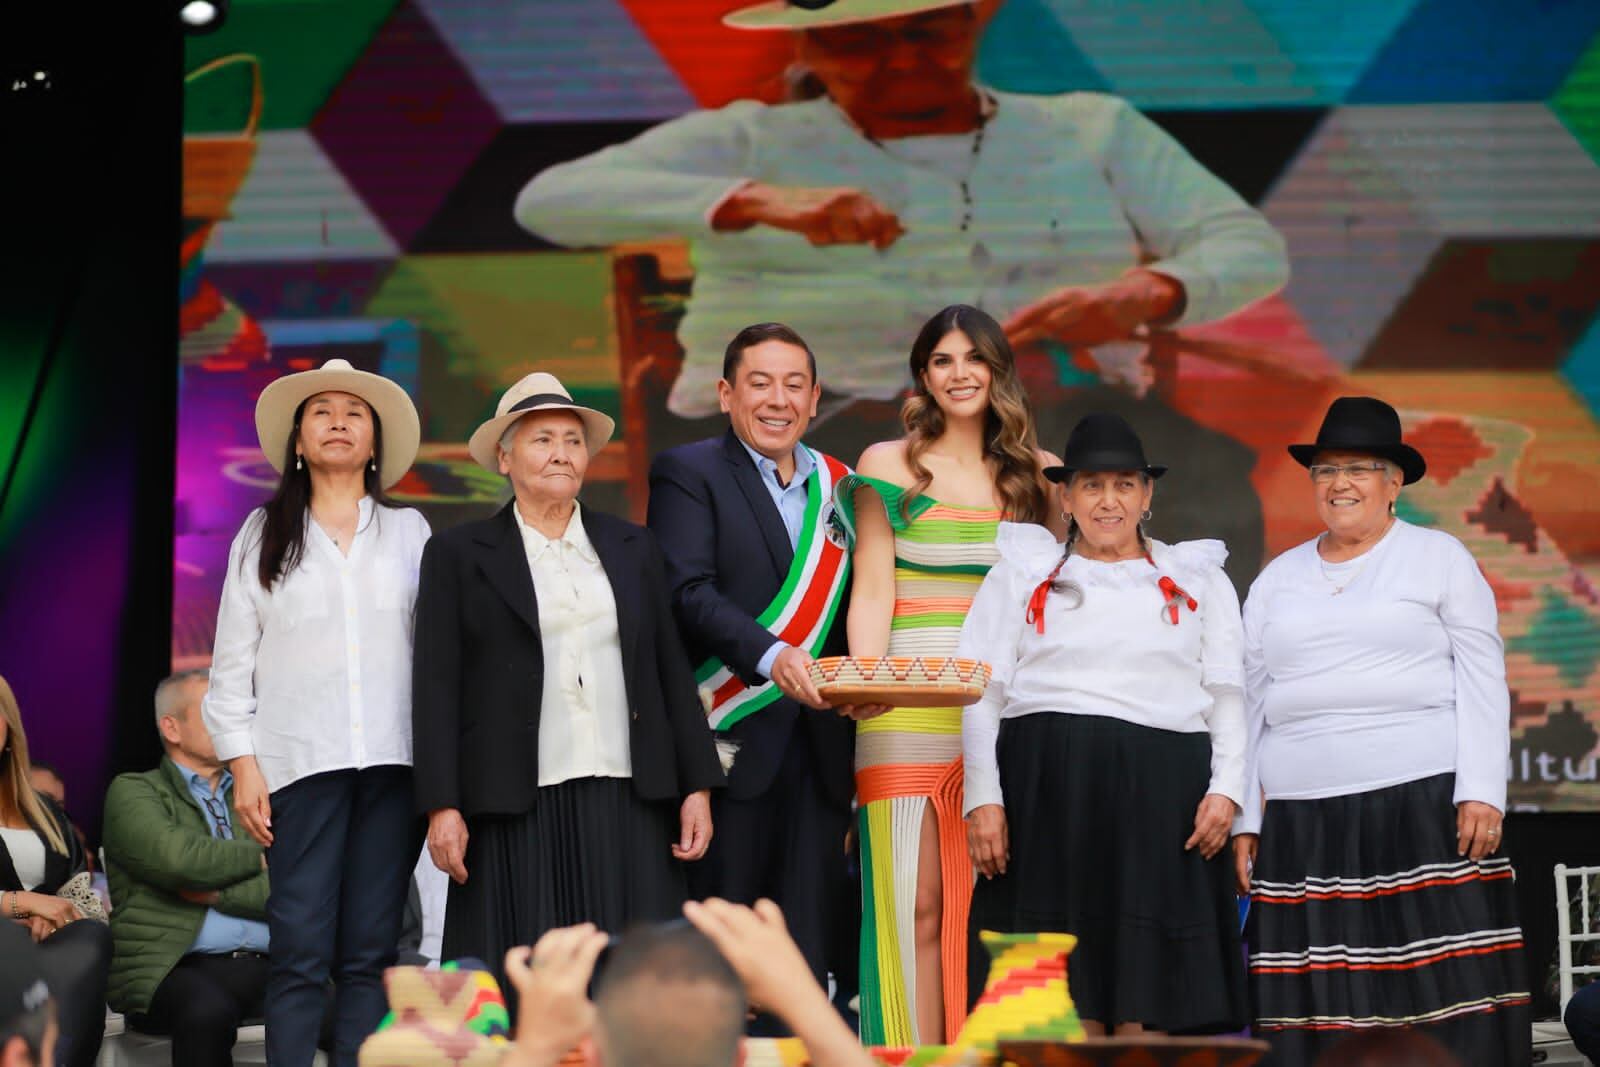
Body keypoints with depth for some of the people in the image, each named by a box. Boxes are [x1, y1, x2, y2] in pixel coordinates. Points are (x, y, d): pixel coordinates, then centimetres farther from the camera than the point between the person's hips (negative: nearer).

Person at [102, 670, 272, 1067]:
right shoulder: (133, 791, 12)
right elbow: (176, 858, -10)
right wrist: (258, 856, 5)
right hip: (172, 969, -4)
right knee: (208, 1012, -39)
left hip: (263, 967, 4)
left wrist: (215, 892, -3)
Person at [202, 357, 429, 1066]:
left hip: (395, 760, 1)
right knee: (300, 950, -8)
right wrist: (242, 762, -2)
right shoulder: (264, 536, 12)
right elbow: (233, 660, 9)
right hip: (300, 761, -1)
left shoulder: (409, 531, 14)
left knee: (371, 953, 0)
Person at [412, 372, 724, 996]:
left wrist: (696, 787, 6)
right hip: (517, 813, -3)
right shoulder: (457, 556, 7)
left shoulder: (633, 548, 16)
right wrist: (442, 806, -8)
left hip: (628, 809, 3)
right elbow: (437, 686, 1)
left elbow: (672, 669, 14)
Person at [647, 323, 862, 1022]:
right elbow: (688, 592, -12)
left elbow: (853, 615, 16)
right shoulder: (688, 474, 2)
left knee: (805, 957, 4)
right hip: (731, 744, -4)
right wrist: (770, 654, -26)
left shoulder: (840, 487, 17)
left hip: (819, 748, 4)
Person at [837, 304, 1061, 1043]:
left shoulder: (1033, 474, 13)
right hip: (909, 711, -2)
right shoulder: (889, 465, 7)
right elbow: (872, 593, -1)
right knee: (914, 906, -6)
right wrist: (865, 679, -14)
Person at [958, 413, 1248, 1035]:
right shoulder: (1023, 574, 15)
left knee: (1146, 986, -5)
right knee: (1066, 986, -4)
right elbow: (983, 693, 9)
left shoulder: (1198, 579, 18)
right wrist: (983, 797, -3)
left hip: (1161, 788, 0)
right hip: (1048, 785, 0)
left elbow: (1228, 693, 11)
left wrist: (1226, 786, -3)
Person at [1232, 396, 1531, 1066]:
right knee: (1318, 1011, -2)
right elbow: (1251, 702, 17)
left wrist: (1481, 791, -9)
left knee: (1442, 995, -8)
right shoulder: (1278, 579, 17)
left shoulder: (1440, 559, 7)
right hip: (1302, 825, 3)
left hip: (1423, 807, -3)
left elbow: (1482, 680, 2)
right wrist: (1244, 820, 10)